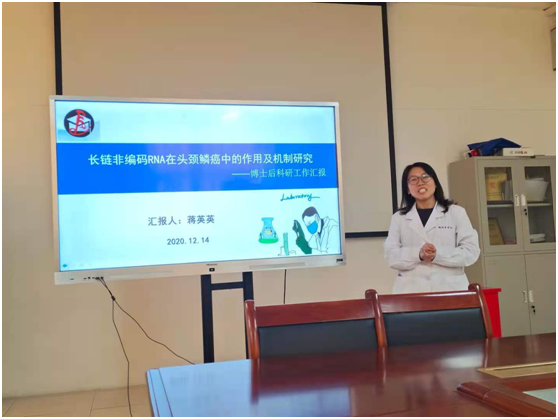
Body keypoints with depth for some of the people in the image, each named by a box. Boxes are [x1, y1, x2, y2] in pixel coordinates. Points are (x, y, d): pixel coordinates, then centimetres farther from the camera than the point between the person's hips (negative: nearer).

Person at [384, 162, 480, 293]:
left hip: (450, 289, 0)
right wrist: (418, 254, -15)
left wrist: (438, 255, -14)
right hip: (411, 291, 0)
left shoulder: (456, 212, 10)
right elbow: (391, 256, 4)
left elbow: (471, 251, 1)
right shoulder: (398, 218, 13)